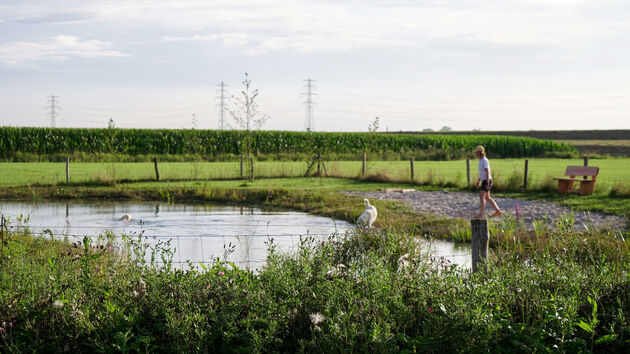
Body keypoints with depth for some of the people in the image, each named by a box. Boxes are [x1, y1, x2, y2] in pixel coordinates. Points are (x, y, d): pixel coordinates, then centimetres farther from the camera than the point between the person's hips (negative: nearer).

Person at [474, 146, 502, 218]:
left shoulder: (485, 160, -16)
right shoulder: (481, 160, 15)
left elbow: (487, 172, -21)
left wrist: (487, 183, -26)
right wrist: (479, 181, 26)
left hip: (487, 181, -10)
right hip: (484, 181, 10)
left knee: (481, 197, -14)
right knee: (487, 198, 14)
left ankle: (481, 214, -16)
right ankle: (498, 211, 19)